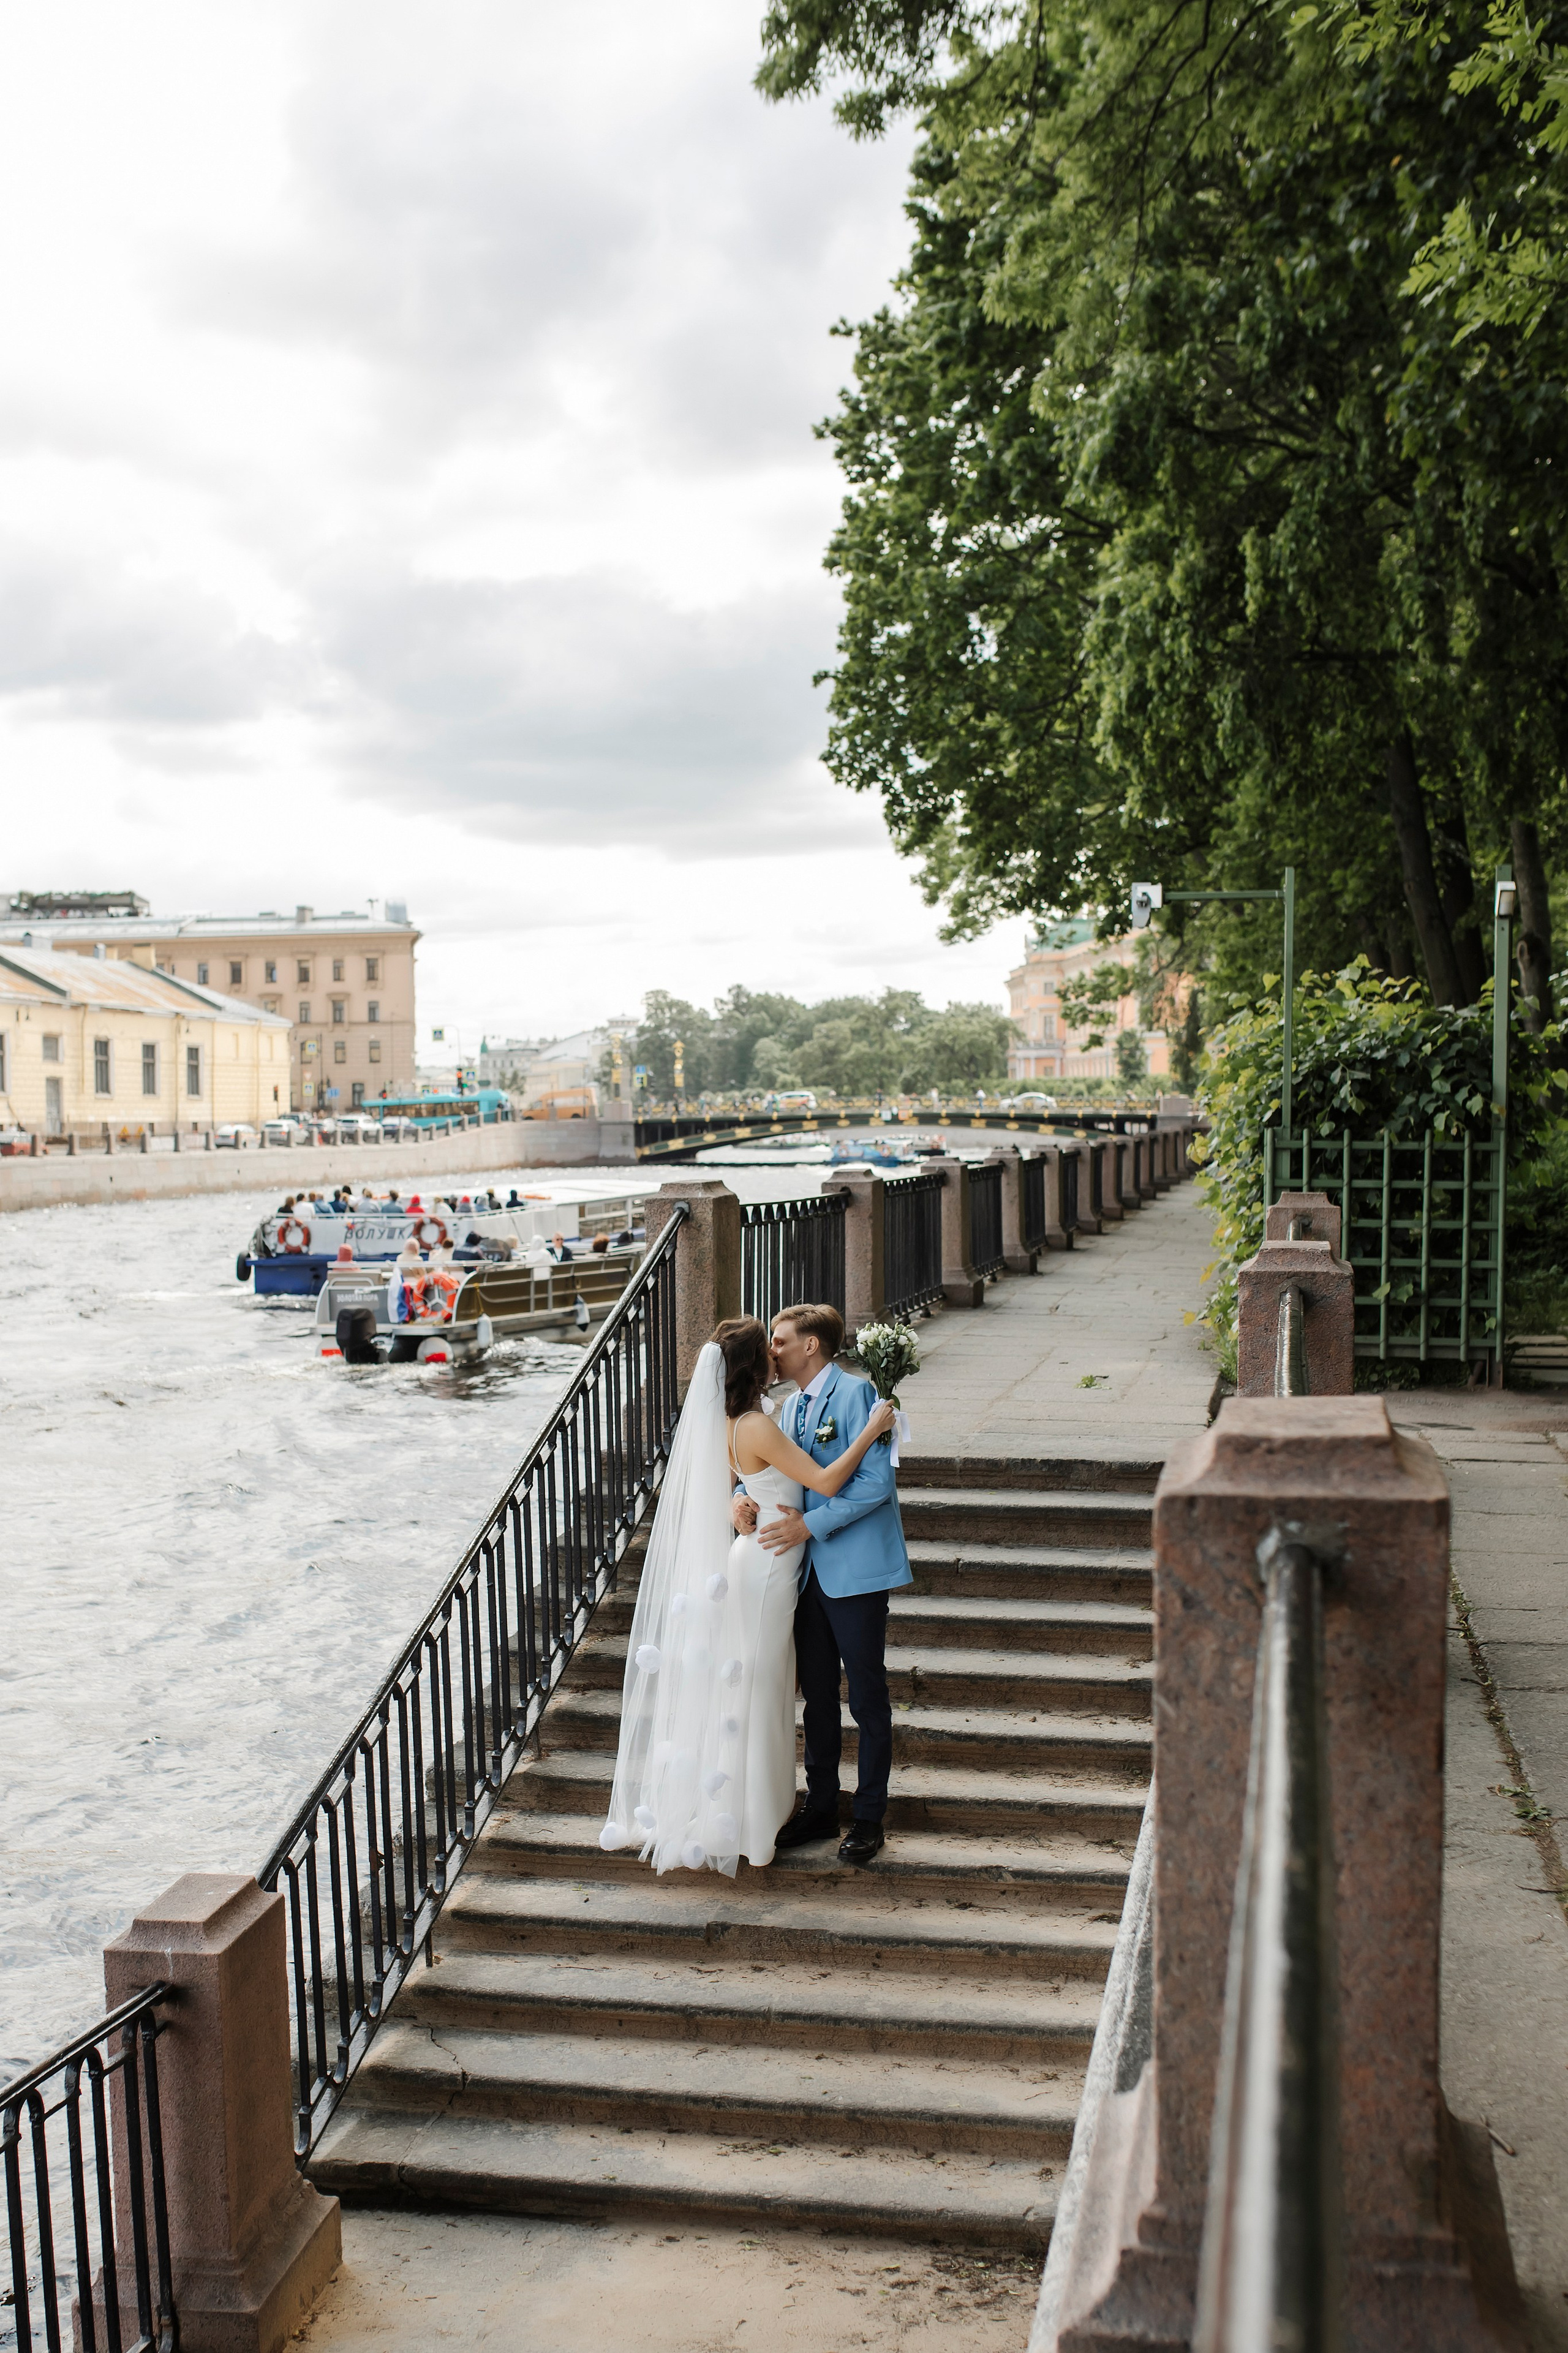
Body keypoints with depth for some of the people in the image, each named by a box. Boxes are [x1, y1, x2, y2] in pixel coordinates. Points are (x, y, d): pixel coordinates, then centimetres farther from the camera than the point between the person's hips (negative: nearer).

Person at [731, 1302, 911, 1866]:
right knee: (817, 1693, 14)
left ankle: (870, 1817, 15)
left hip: (855, 1569, -8)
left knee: (867, 1694, 4)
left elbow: (876, 1482, -18)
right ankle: (820, 1808, 26)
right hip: (809, 1569, 8)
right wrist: (742, 1498, -6)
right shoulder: (791, 1407, 14)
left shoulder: (855, 1392, -12)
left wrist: (810, 1525, -20)